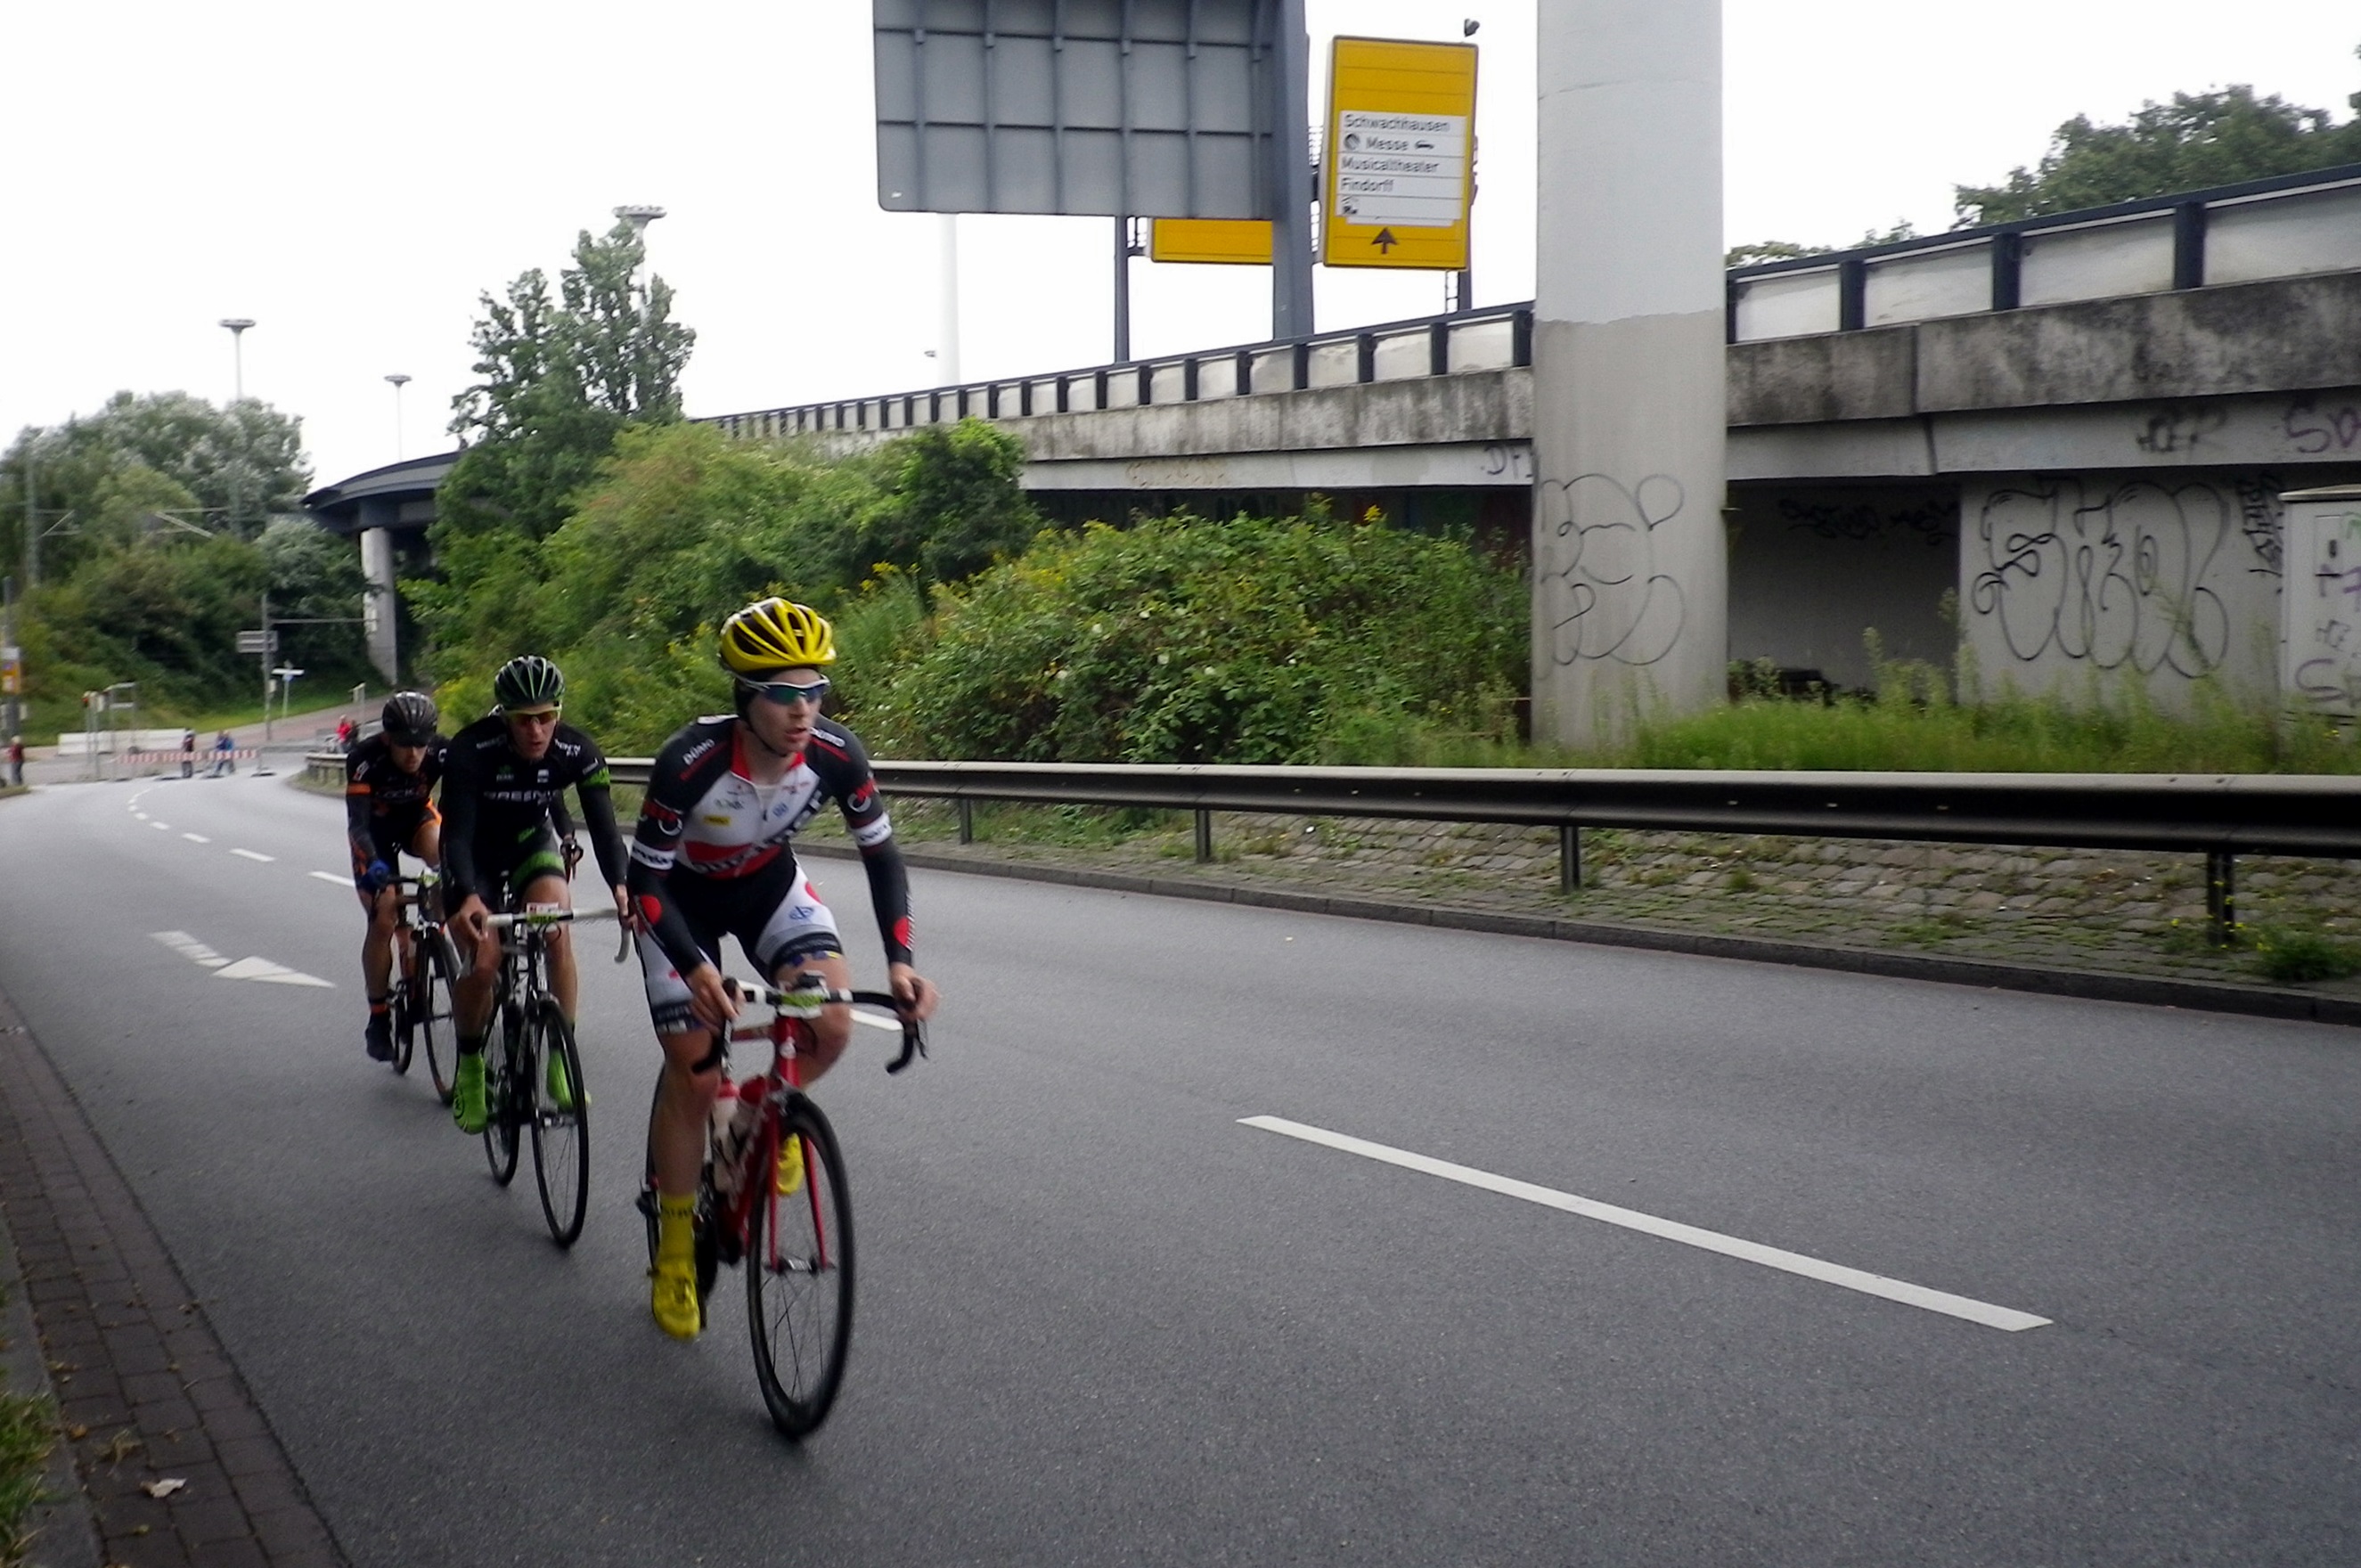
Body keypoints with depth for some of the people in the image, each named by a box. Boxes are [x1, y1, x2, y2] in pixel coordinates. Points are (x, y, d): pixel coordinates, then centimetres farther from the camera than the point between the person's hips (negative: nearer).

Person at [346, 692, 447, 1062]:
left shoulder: (441, 752, -29)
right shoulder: (364, 759, -33)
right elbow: (357, 822, -39)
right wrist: (372, 865, -56)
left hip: (418, 817, 2)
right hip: (377, 833, -2)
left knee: (444, 850, -32)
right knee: (383, 920, -12)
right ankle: (378, 1018, 4)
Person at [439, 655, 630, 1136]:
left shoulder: (578, 752, -25)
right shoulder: (470, 751, -32)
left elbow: (603, 825, -28)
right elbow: (456, 834, -35)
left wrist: (620, 886, -47)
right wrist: (468, 897, -53)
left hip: (532, 842, 2)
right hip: (477, 852, -2)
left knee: (556, 925, -26)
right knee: (482, 964, -17)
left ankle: (562, 1055, -15)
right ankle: (469, 1065, 10)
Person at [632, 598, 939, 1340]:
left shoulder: (836, 755, -27)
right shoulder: (690, 763, -36)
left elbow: (881, 854, -13)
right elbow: (645, 880, -26)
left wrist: (900, 959, -25)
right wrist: (695, 969, -41)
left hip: (768, 886, 3)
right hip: (681, 900, -3)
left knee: (831, 1025, -22)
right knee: (694, 1070, -8)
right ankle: (674, 1251, 10)